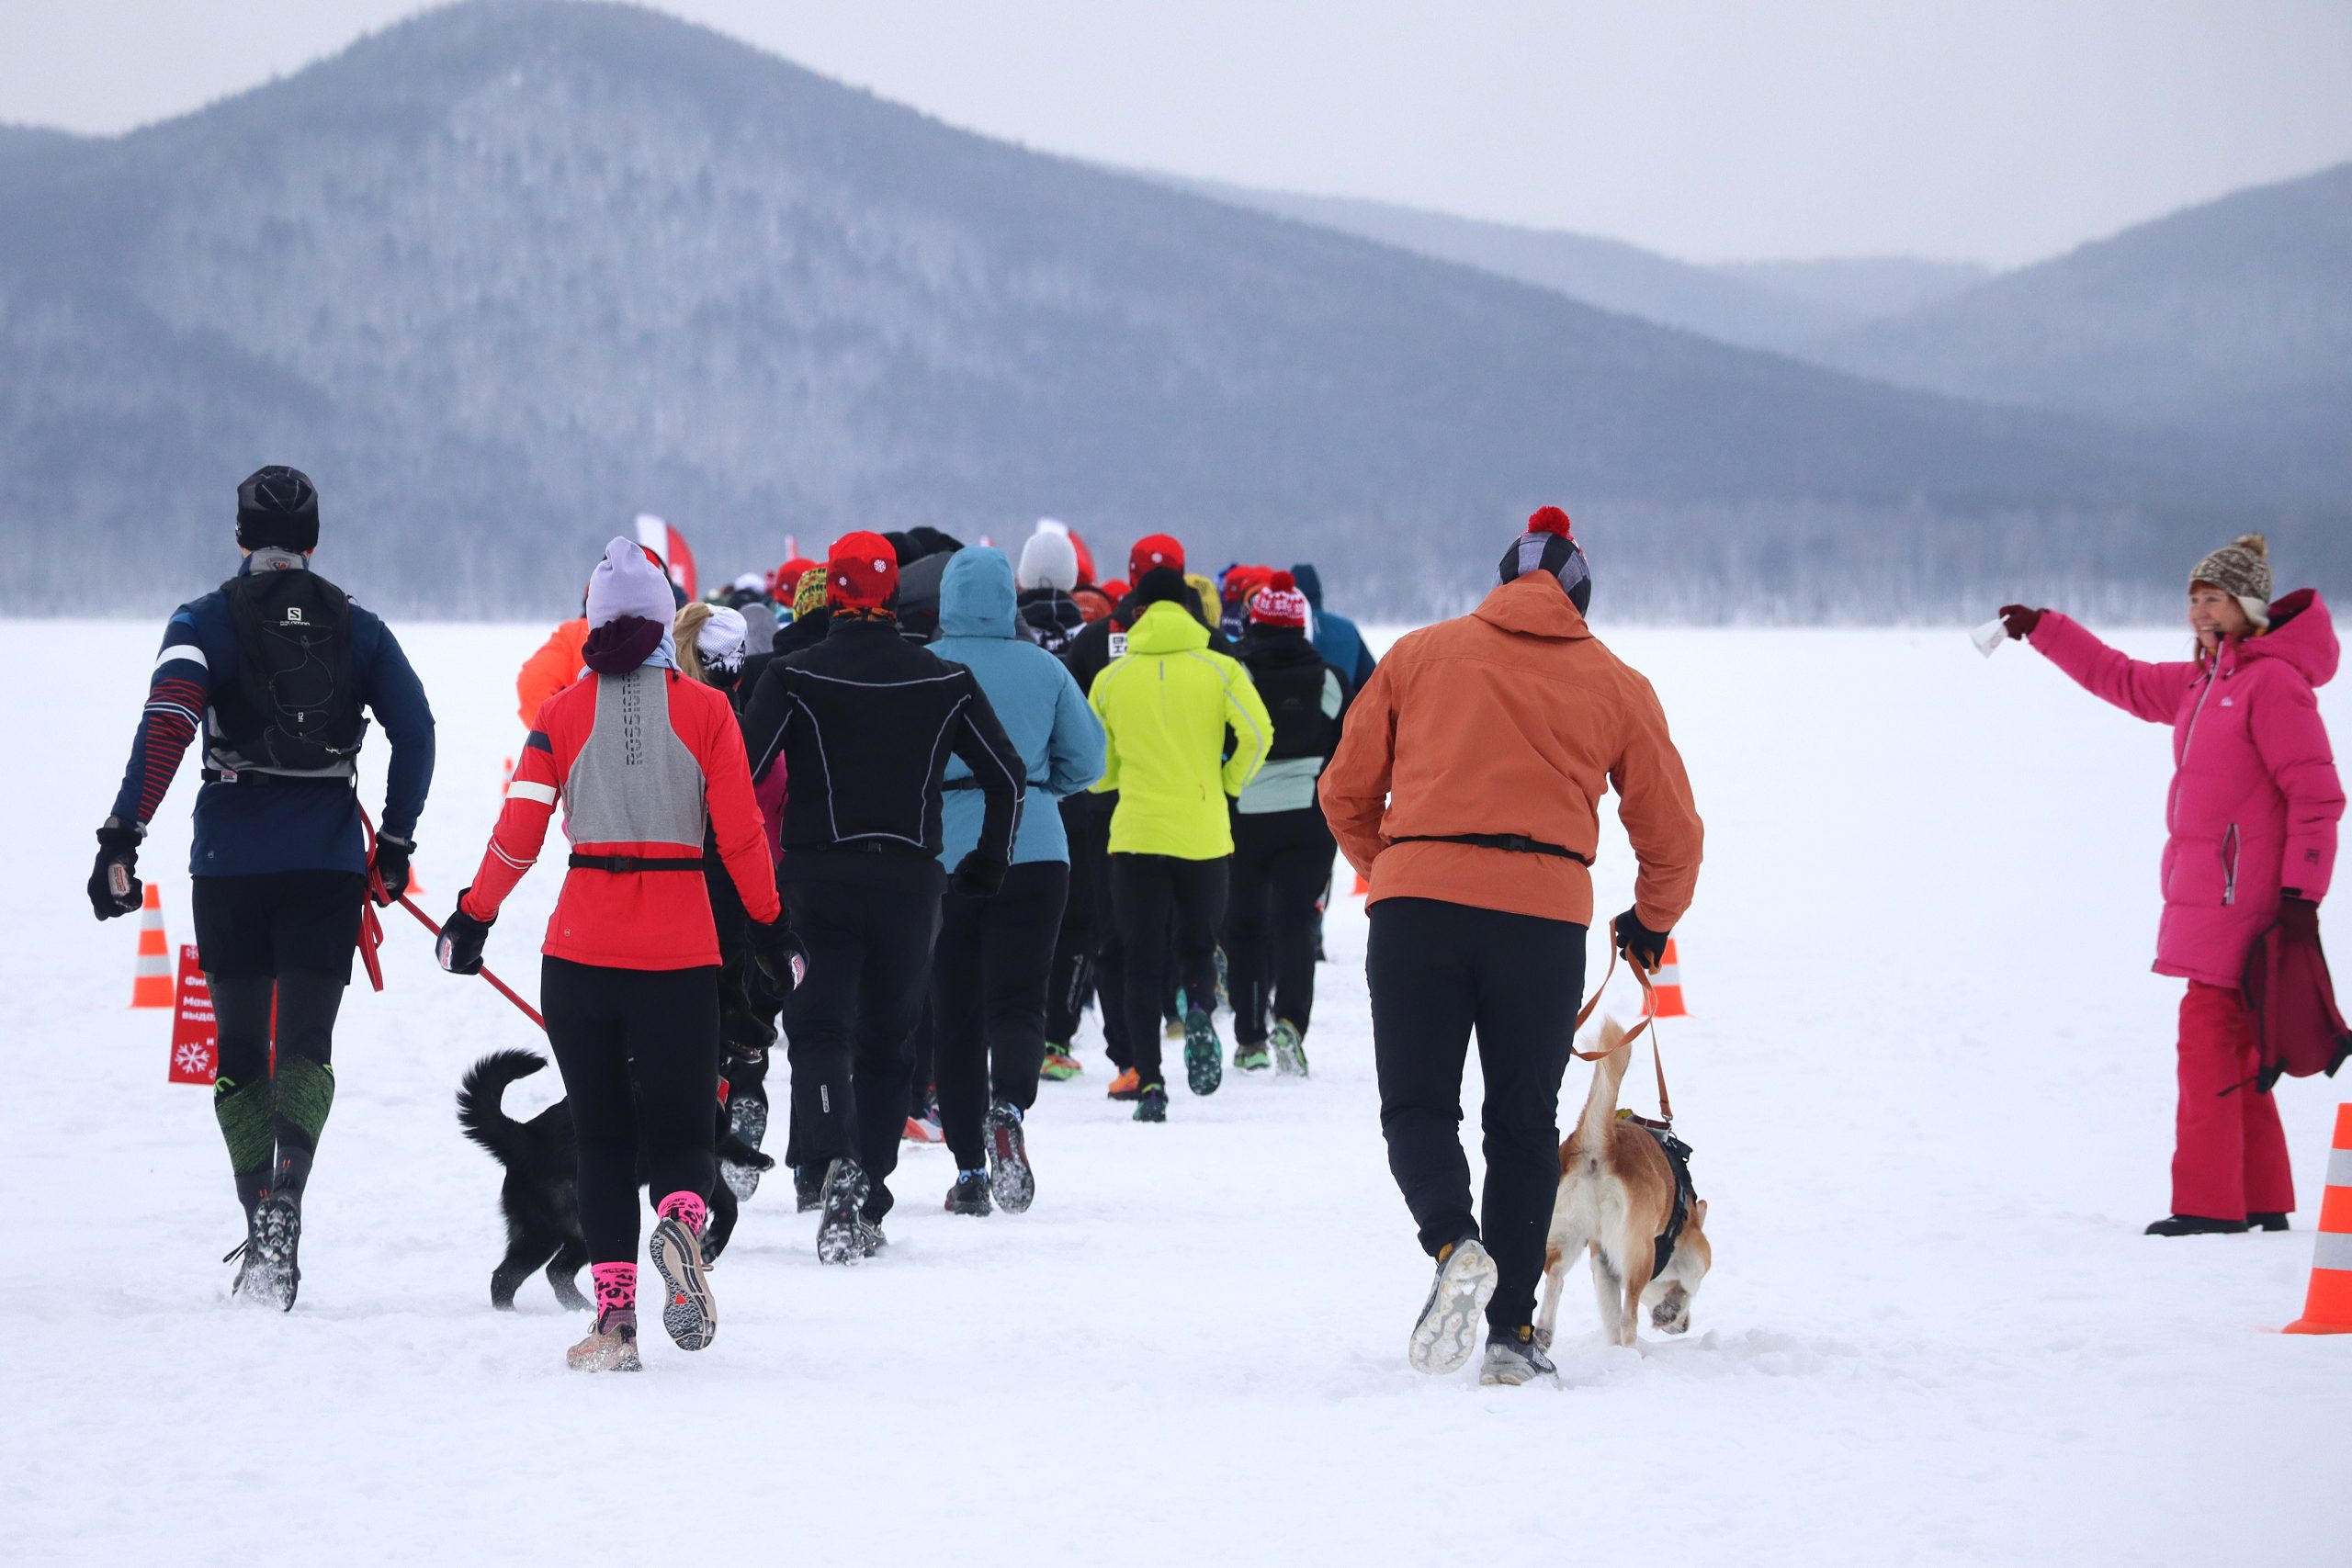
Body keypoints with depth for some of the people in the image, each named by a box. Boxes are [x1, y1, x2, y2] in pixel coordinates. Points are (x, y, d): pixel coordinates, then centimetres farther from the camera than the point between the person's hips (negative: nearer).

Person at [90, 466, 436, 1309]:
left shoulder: (204, 622, -1)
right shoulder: (358, 628, 7)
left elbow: (166, 725, -15)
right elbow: (414, 728, 0)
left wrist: (123, 836, -18)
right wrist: (395, 844, 9)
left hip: (231, 861, -1)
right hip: (329, 863, 1)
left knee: (240, 1049, 12)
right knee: (306, 1044, 0)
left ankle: (260, 1226, 8)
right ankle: (286, 1195, -26)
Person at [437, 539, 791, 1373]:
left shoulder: (564, 711, 0)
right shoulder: (704, 709, 0)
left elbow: (517, 835, -1)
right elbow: (740, 833, -3)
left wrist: (473, 918, 12)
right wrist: (769, 924, 9)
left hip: (581, 949, 0)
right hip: (681, 951, 0)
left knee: (602, 1136, 10)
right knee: (678, 1127, 6)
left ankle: (613, 1310, 0)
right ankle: (682, 1218, -29)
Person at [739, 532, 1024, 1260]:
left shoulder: (795, 678, -5)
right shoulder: (944, 682, 3)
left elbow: (739, 769, -11)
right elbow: (1007, 775, 8)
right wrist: (988, 865, 19)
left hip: (819, 879, -2)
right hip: (911, 884, 2)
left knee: (819, 1030, -2)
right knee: (887, 1040, 13)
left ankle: (836, 1162, -28)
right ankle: (869, 1206, 14)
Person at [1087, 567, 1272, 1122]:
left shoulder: (1112, 678, 3)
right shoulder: (1219, 670, 0)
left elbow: (1095, 768, 7)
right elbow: (1256, 733, -13)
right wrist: (1230, 782, 5)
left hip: (1135, 834, 0)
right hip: (1203, 835, 0)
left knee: (1140, 962, 4)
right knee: (1198, 944, 17)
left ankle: (1149, 1081, -7)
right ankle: (1199, 1011, -15)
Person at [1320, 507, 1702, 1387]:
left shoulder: (1419, 654, 14)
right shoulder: (1615, 685, 15)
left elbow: (1345, 792, 16)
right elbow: (1671, 829, 19)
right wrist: (1653, 922, 37)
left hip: (1416, 904, 0)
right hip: (1543, 916, 1)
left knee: (1416, 1105, 8)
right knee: (1524, 1123, 13)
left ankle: (1453, 1240, -22)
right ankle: (1512, 1333, 9)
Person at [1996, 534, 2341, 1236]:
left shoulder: (2273, 682, -13)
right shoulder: (2204, 680, 15)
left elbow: (2316, 794, -16)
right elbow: (2128, 682, 32)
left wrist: (2300, 892, -19)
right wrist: (2043, 630, 32)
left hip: (2243, 891, -9)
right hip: (2208, 889, 9)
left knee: (2207, 1031, -10)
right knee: (2229, 1041, 11)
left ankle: (2208, 1203, -10)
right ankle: (2262, 1199, 15)